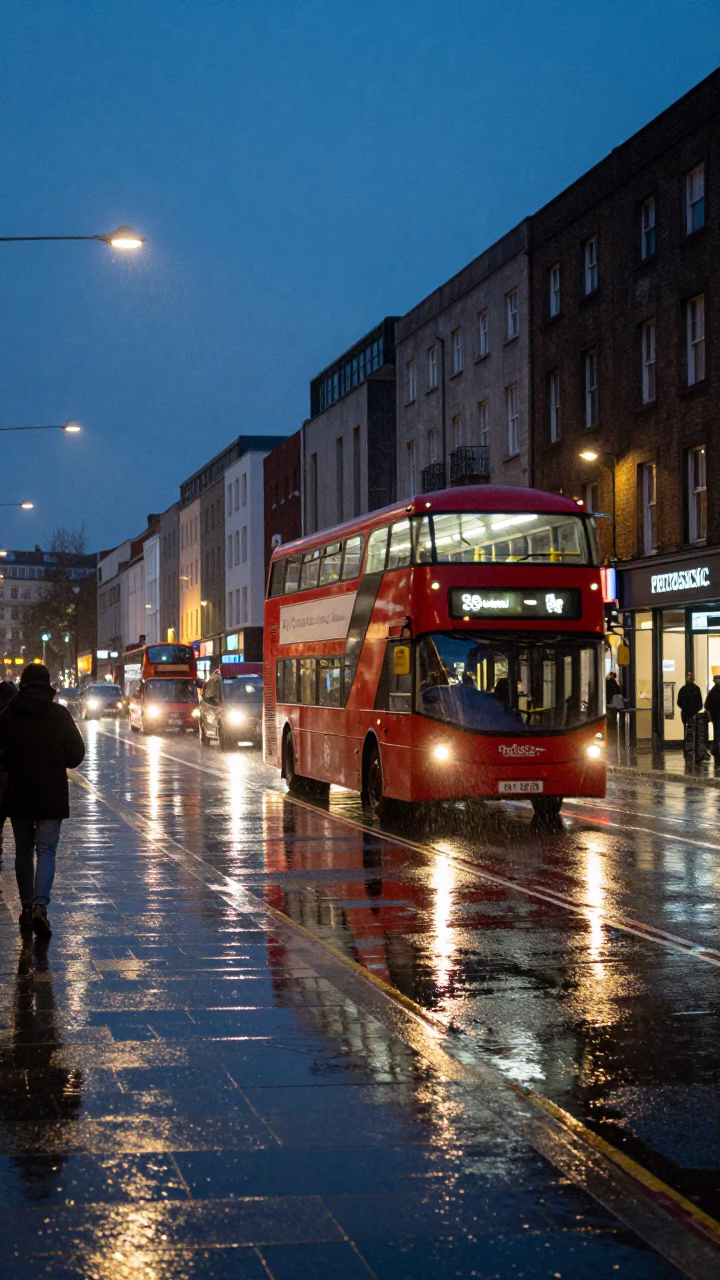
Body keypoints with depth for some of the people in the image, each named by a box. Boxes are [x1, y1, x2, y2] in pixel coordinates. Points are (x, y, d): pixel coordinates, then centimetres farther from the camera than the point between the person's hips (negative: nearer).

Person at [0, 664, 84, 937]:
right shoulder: (60, 714, -5)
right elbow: (77, 753, -2)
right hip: (52, 794, -1)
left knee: (23, 851, 14)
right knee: (46, 850, -2)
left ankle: (27, 907, 18)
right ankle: (40, 905, -20)